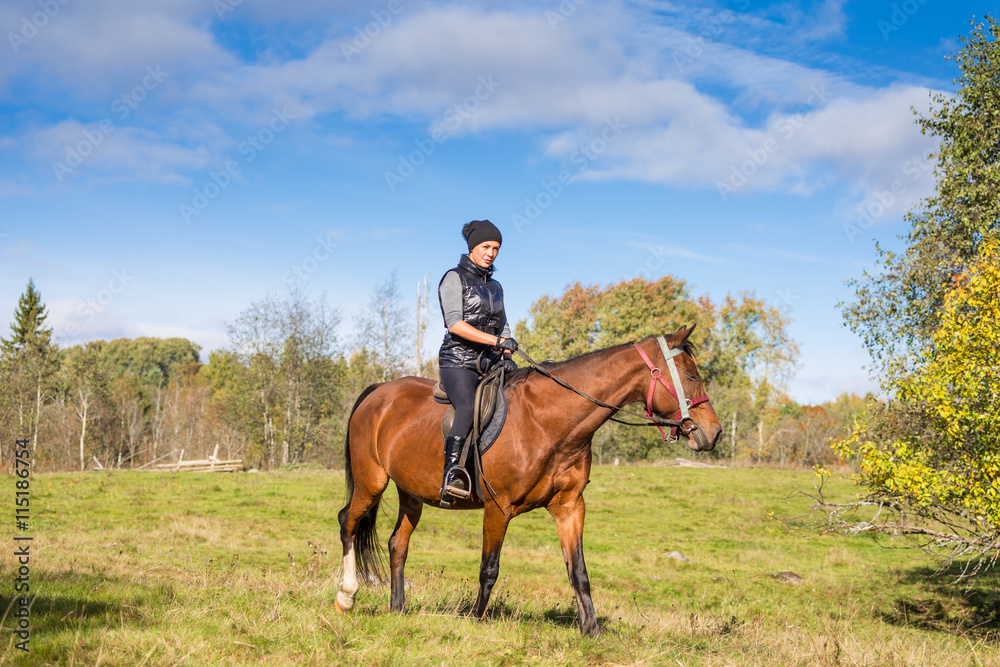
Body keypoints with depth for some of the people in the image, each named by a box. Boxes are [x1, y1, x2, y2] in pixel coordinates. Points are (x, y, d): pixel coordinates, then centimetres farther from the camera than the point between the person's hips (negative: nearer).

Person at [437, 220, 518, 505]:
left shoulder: (495, 286, 21)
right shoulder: (454, 278, 0)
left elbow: (502, 327, 22)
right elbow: (454, 323, -14)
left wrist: (507, 356, 1)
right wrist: (495, 340, -22)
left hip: (490, 362, 7)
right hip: (459, 361, -7)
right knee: (469, 409, -34)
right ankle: (450, 478, -45)